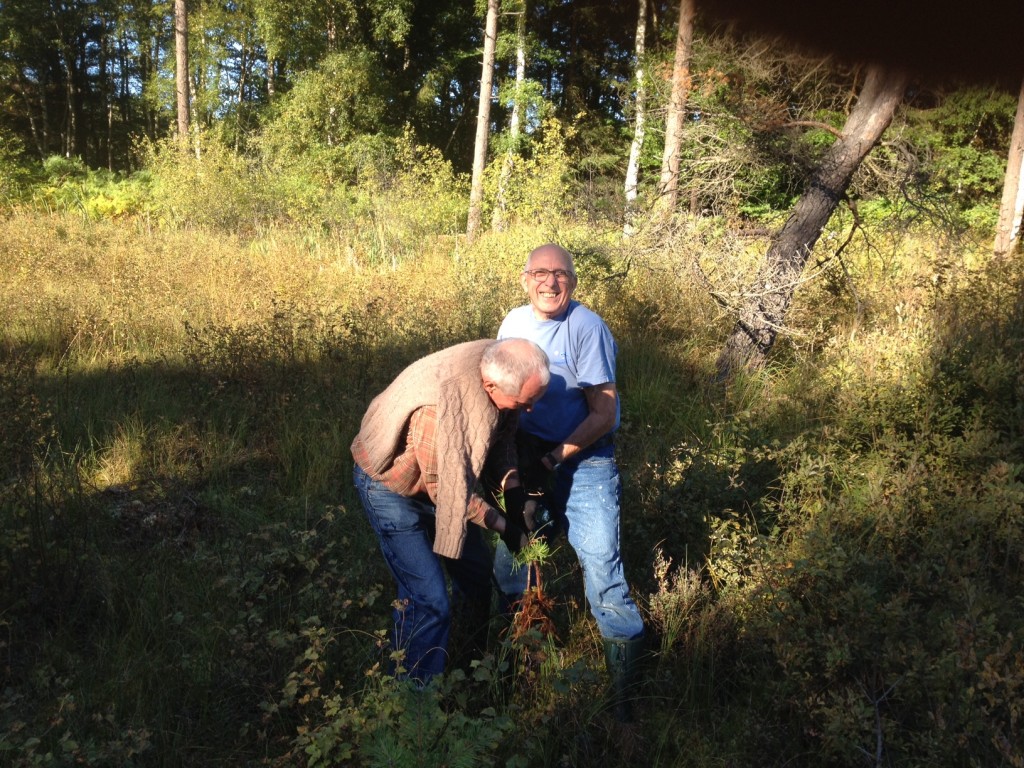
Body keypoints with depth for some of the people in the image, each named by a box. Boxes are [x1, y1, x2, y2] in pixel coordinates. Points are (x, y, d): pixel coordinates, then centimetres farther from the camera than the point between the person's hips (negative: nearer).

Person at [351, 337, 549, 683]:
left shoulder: (501, 367, -19)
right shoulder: (439, 407, -41)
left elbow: (502, 434, -1)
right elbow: (447, 490, -28)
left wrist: (511, 485, -15)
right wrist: (504, 526, -19)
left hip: (445, 474, 7)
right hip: (390, 486, -7)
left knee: (477, 573, 16)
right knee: (429, 600, -11)